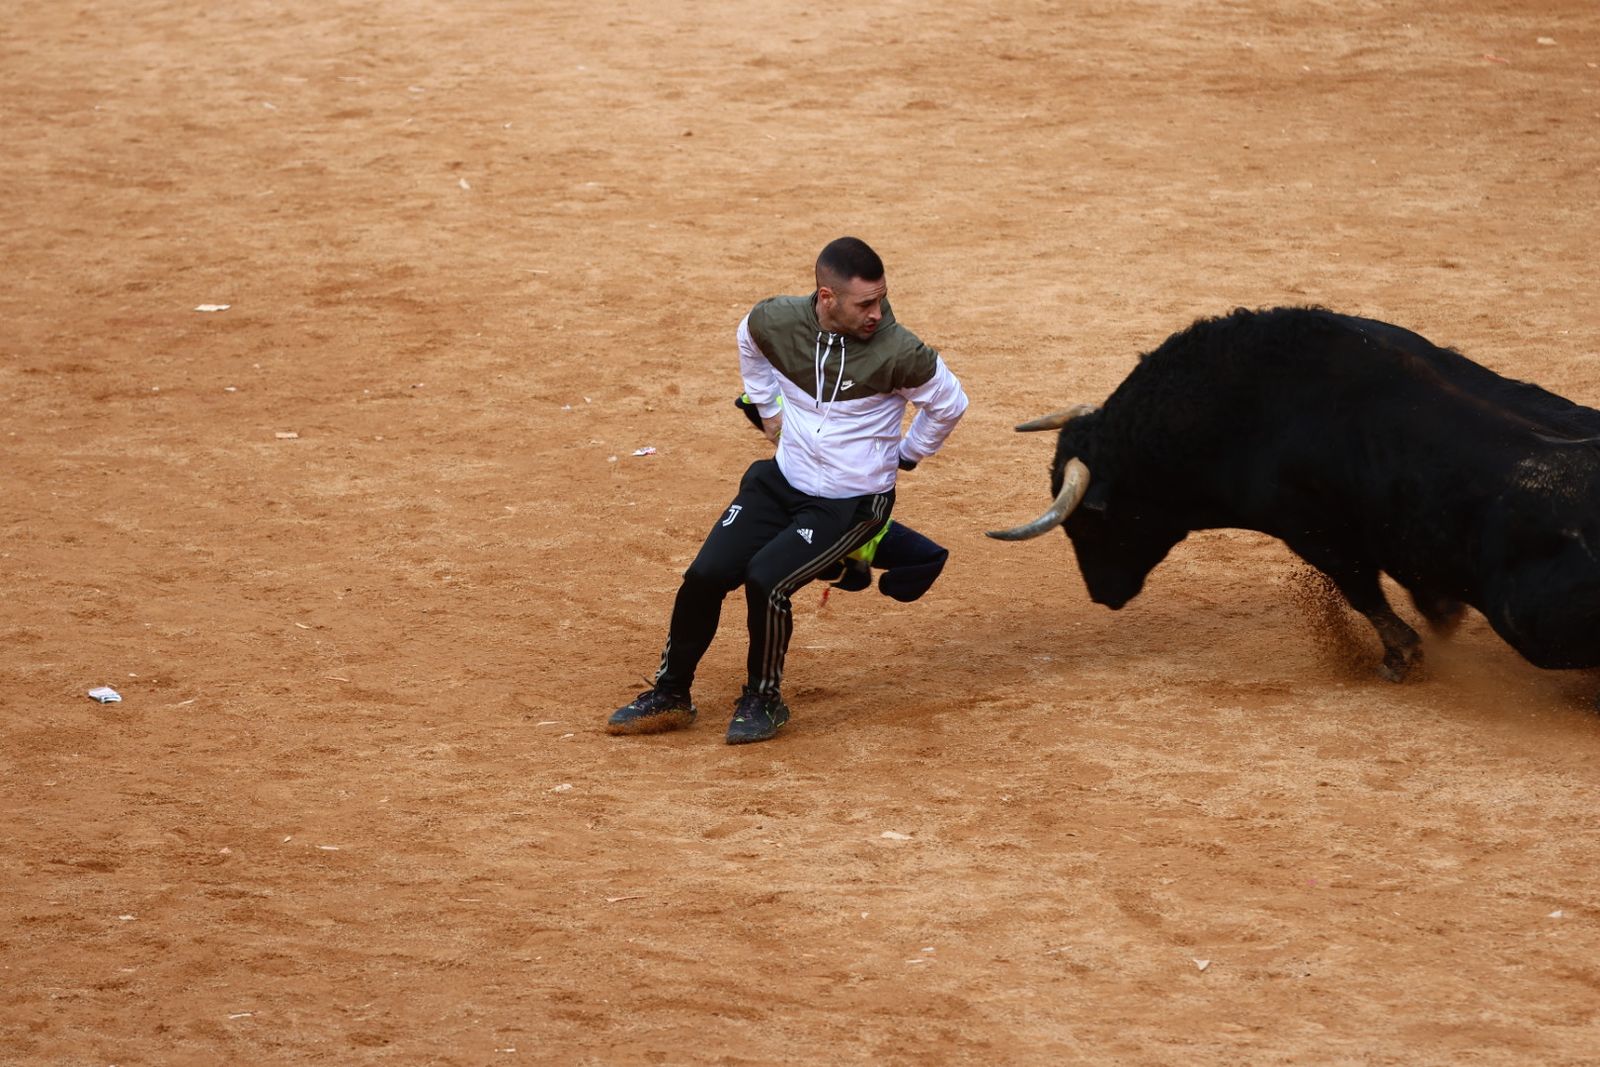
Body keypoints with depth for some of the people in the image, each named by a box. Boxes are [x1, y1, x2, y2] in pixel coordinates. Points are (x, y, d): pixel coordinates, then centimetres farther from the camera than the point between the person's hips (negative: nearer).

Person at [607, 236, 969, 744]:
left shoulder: (897, 352, -23)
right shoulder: (776, 321, -12)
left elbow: (949, 403, -4)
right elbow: (749, 341, 16)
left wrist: (905, 455, 4)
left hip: (851, 503, -4)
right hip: (783, 482, 4)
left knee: (766, 580, -23)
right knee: (706, 575, -8)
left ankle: (763, 701, 0)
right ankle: (670, 696, 12)